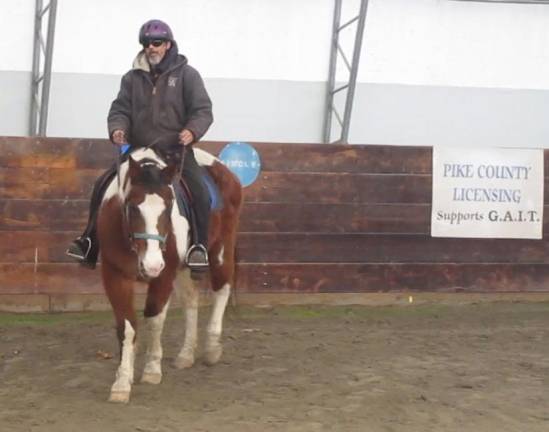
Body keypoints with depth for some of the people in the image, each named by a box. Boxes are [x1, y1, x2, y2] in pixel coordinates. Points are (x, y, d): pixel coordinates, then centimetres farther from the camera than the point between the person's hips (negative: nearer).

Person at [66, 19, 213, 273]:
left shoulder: (186, 74, 1)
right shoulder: (133, 78, 9)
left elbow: (203, 110, -3)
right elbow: (120, 109, 8)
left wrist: (192, 131, -23)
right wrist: (117, 128, -15)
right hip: (138, 151, 3)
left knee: (199, 191, -25)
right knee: (103, 186, -7)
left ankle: (199, 246, -13)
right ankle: (90, 241, 4)